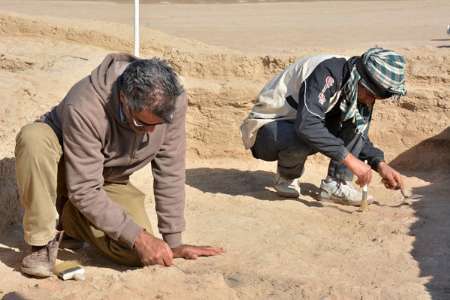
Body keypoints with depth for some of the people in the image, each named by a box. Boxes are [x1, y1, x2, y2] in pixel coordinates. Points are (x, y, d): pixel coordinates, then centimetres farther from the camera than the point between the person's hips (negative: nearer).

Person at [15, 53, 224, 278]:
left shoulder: (174, 102, -25)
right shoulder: (84, 108, -37)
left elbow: (170, 173, -16)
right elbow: (85, 191, -33)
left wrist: (173, 241, -14)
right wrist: (138, 237, -36)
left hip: (109, 181, 4)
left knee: (135, 255, -21)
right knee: (34, 136, -38)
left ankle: (69, 219, 8)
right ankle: (44, 239, -19)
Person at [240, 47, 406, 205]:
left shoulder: (358, 91, -2)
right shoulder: (328, 73, -29)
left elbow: (359, 134, 8)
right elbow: (307, 125, -41)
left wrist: (380, 164, -9)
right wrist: (349, 159, -40)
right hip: (264, 131, -8)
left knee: (358, 121, -7)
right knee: (304, 138, -39)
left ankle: (335, 184, -10)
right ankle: (285, 178, -7)